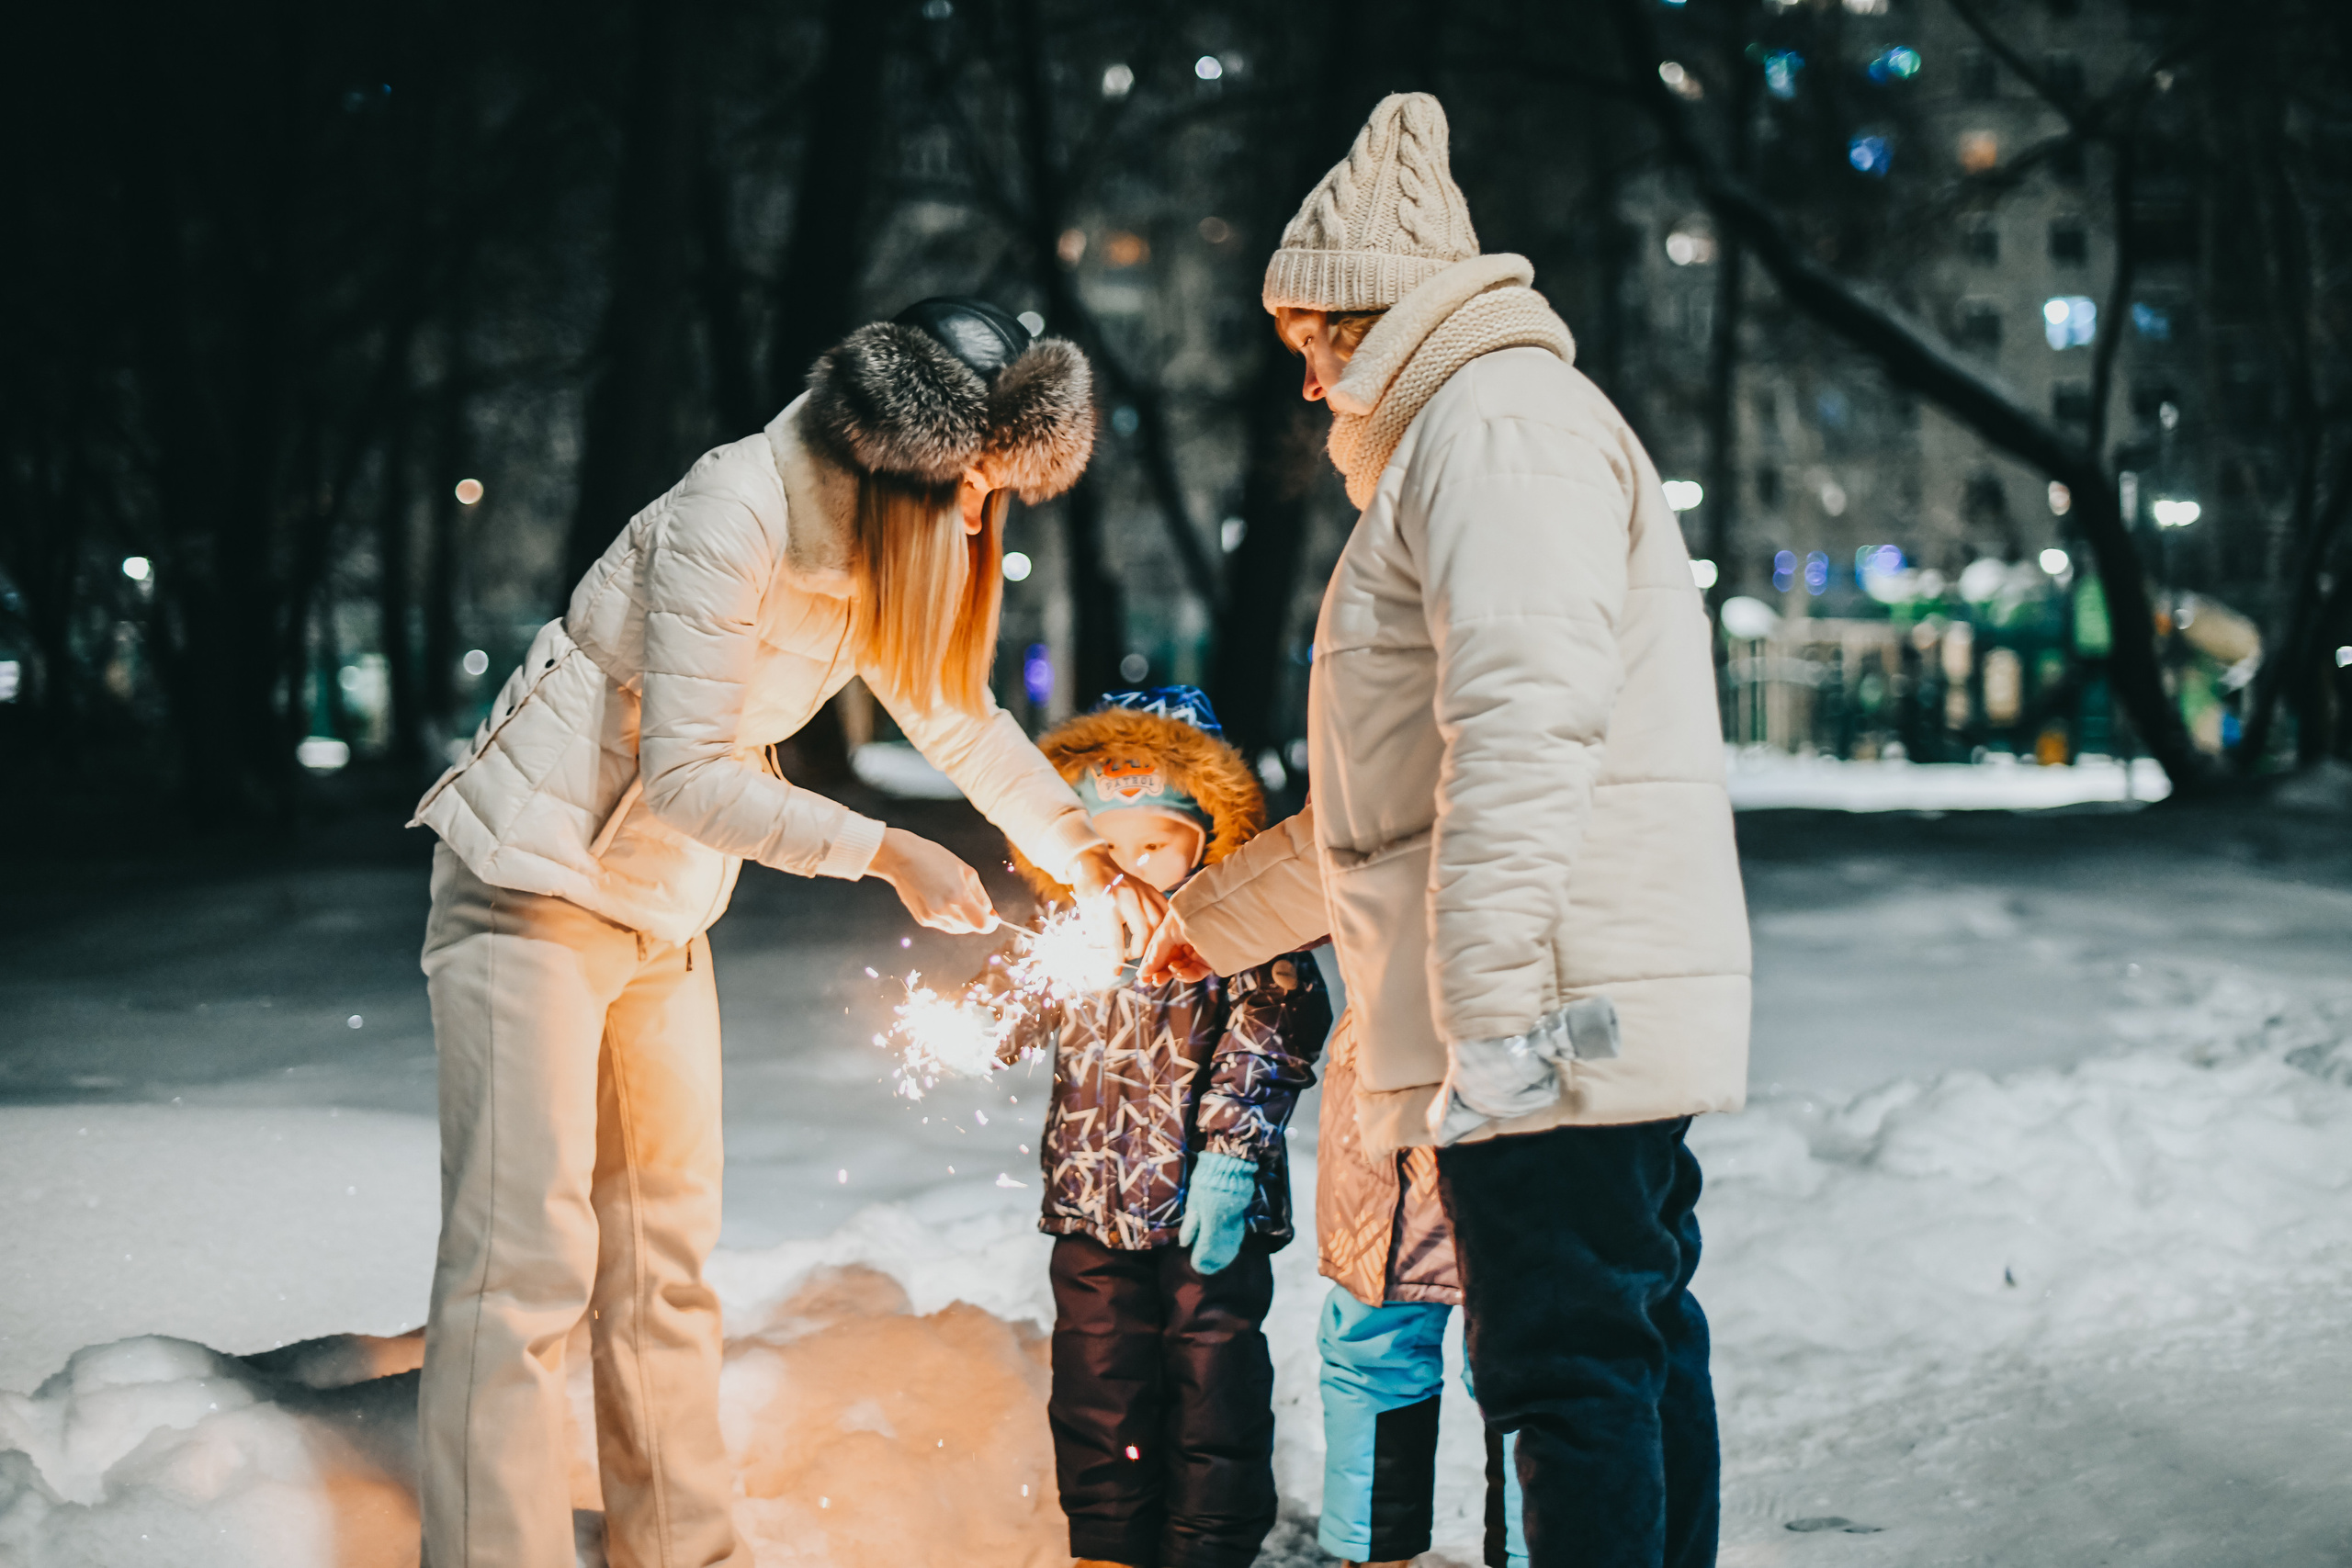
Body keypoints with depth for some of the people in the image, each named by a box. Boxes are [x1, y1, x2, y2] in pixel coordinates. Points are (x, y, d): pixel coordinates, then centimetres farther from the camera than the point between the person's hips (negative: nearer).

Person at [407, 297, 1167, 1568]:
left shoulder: (887, 546, 5)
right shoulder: (735, 513, -22)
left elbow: (959, 718, 18)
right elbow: (683, 774, -24)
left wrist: (1090, 857, 15)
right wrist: (882, 852, -24)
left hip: (663, 914, 9)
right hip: (534, 889, -9)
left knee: (665, 1259, 11)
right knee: (525, 1260, -12)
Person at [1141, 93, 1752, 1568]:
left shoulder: (1497, 419, -8)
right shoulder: (1473, 435, 25)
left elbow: (1524, 727, -23)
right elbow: (1393, 798, 32)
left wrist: (1492, 1007, -27)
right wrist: (1219, 913, 37)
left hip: (1555, 1012, -11)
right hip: (1614, 1014, 11)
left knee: (1569, 1374, -8)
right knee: (1643, 1349, 13)